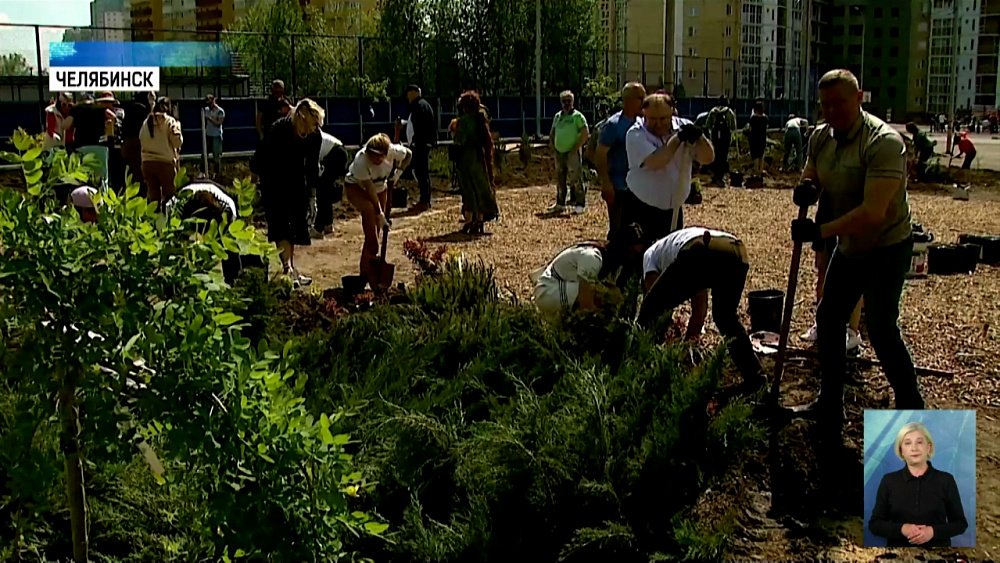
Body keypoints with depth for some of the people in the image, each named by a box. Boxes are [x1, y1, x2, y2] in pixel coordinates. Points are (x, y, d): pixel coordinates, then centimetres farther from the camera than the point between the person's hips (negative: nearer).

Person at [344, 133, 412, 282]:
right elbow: (370, 189, -32)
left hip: (380, 187, 5)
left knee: (376, 230, 1)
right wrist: (380, 214, -30)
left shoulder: (393, 151, -26)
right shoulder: (361, 161, -36)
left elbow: (408, 155, -3)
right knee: (369, 209, -29)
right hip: (356, 187, -5)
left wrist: (397, 174, -15)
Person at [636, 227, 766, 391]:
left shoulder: (651, 254, 36)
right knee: (727, 319, 32)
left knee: (649, 311, 15)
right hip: (738, 254, 6)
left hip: (698, 254, -6)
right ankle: (754, 377, 26)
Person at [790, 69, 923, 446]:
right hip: (848, 246, 8)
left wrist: (820, 231, -35)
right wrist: (805, 190, -19)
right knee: (828, 318, 12)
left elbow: (873, 212, -35)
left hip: (887, 248, -8)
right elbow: (811, 181, 6)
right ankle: (830, 403, 26)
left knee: (881, 327, -11)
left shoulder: (883, 142, -27)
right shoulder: (820, 138, -3)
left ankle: (911, 408, 5)